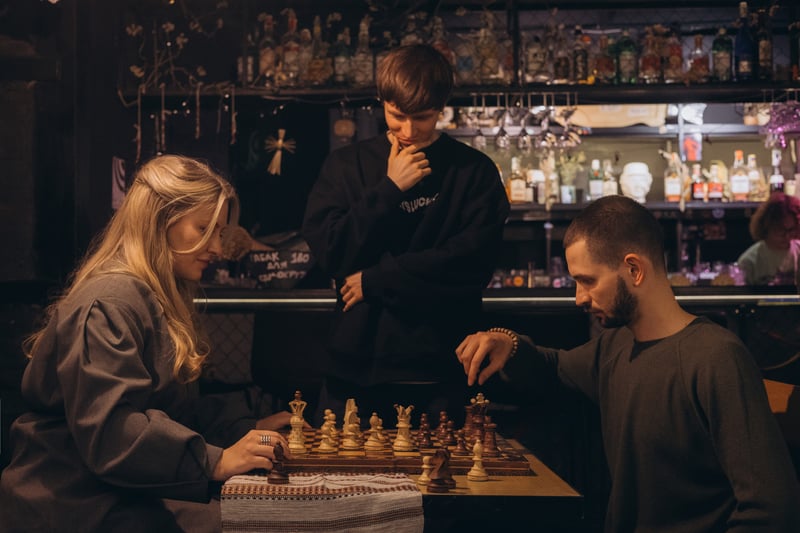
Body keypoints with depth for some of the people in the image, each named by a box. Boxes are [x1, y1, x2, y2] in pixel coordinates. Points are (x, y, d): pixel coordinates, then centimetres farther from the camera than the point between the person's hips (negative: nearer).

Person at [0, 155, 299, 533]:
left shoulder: (157, 299, 15)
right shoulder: (110, 303, -18)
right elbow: (109, 429, -28)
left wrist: (246, 430, 0)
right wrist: (215, 461, -30)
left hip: (127, 493, 9)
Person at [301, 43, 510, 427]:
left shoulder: (475, 171, 1)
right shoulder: (345, 165, 8)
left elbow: (473, 262, -11)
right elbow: (328, 252, -3)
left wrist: (375, 280, -10)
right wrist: (390, 190, -9)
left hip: (439, 370, -2)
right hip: (354, 368, 2)